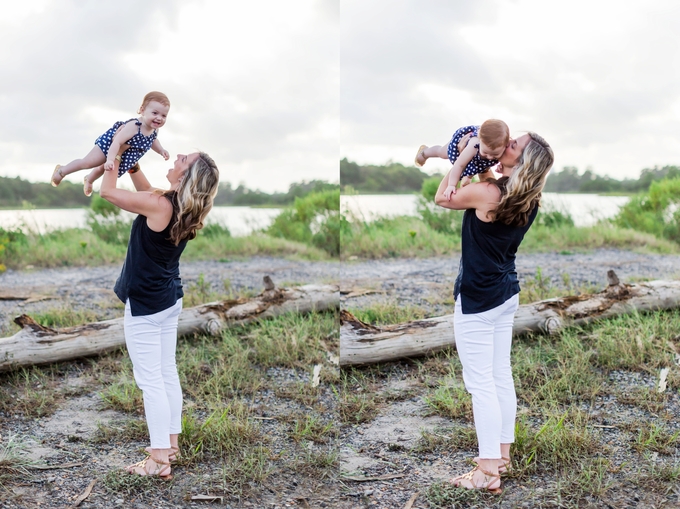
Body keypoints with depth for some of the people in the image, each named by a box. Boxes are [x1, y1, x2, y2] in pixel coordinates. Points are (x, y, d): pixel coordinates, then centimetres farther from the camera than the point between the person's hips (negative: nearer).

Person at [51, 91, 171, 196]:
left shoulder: (154, 130, -18)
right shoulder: (133, 127, -42)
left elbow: (152, 140, 7)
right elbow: (116, 142, -44)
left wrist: (161, 150, -7)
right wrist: (110, 160, -53)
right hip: (108, 144, -8)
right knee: (87, 163, -1)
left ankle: (89, 180, 63)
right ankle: (62, 171, 25)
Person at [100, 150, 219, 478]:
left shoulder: (159, 205, -24)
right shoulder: (181, 206, 0)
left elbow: (107, 191, -15)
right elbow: (145, 190, 18)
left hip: (145, 304, -8)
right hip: (169, 300, 9)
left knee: (150, 381, -2)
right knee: (167, 373, 16)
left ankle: (159, 460, 4)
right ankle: (171, 444, 27)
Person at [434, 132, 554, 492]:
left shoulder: (487, 194, -21)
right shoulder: (528, 200, 2)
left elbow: (441, 199, -4)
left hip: (478, 299, -8)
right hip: (506, 295, 8)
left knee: (480, 383, -3)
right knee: (501, 376, 15)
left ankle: (487, 472, 3)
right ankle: (502, 455, 26)